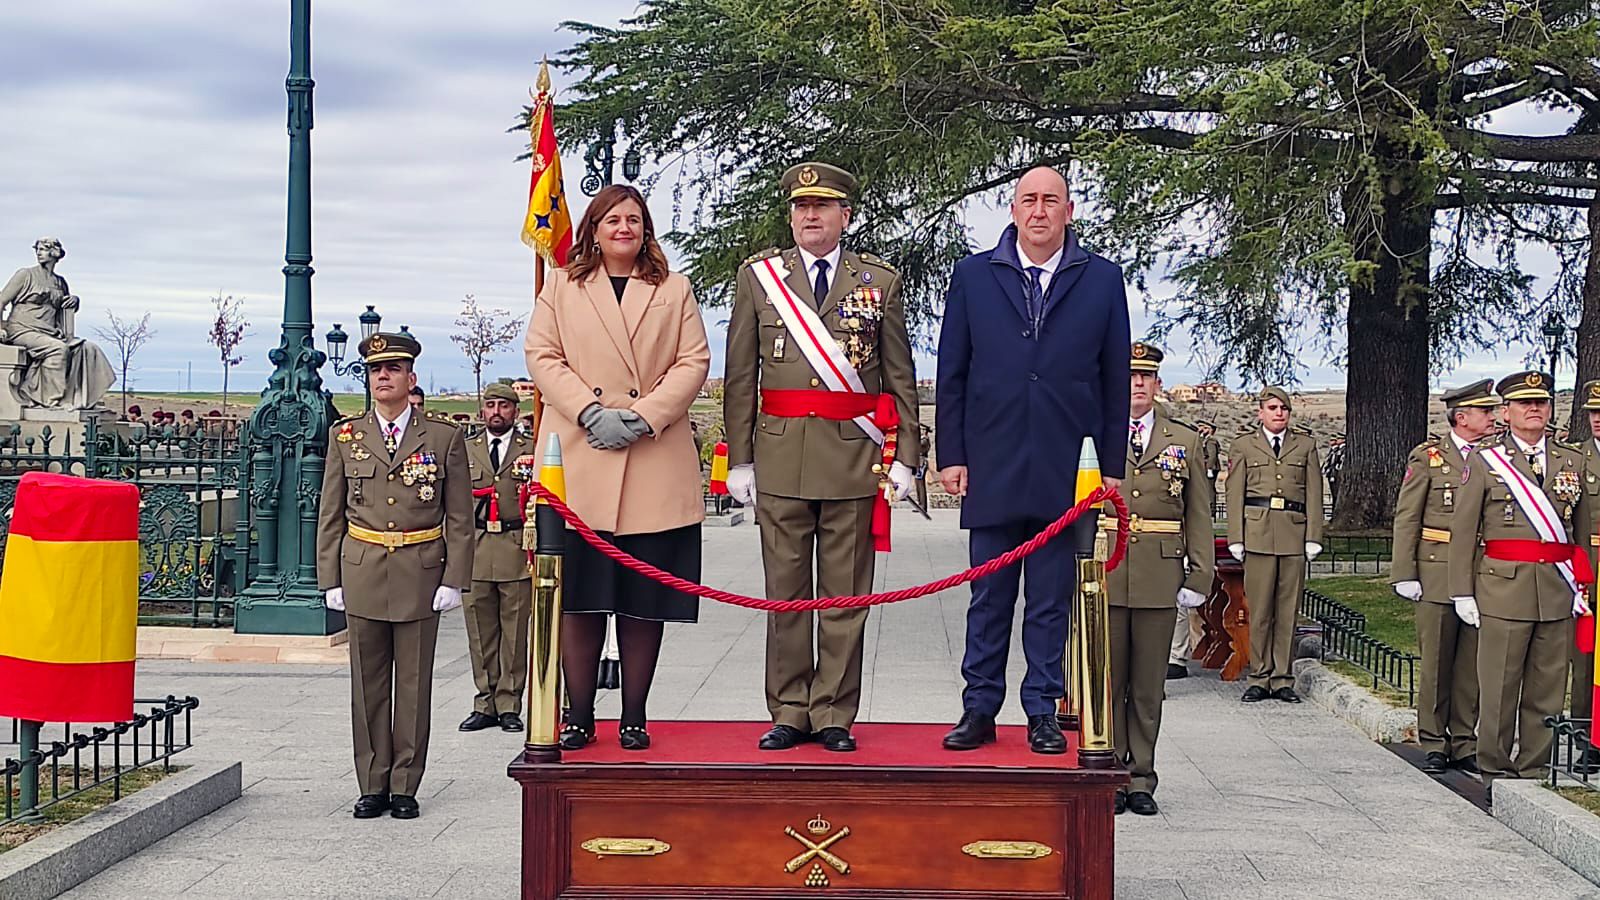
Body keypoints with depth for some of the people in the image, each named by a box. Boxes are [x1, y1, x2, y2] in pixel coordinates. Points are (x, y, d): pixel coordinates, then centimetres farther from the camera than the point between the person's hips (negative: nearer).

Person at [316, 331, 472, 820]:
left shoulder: (444, 438, 3)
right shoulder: (345, 436, 7)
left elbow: (459, 518, 3)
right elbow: (330, 515, 9)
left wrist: (454, 579, -5)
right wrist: (330, 578, 3)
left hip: (420, 574, -1)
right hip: (362, 572, 2)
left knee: (413, 683, 3)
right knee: (368, 683, 6)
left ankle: (405, 787, 12)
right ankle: (373, 785, 15)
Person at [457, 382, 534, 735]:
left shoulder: (532, 450, 7)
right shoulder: (465, 451, 14)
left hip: (518, 550, -2)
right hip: (474, 550, 2)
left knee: (515, 632, 0)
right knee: (480, 633, 5)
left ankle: (509, 705, 7)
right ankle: (485, 704, 12)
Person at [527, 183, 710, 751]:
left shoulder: (674, 291, 15)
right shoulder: (562, 287, 14)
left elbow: (693, 362, 5)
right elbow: (543, 357, 4)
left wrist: (643, 417, -9)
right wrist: (591, 412, -10)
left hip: (656, 465, 0)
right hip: (579, 466, 0)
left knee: (645, 602, 1)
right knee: (579, 598, -1)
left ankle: (635, 719, 9)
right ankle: (578, 717, 7)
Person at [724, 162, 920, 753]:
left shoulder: (880, 281, 8)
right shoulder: (758, 276, 9)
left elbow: (900, 378, 8)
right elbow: (740, 376, 8)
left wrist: (903, 456, 0)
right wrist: (739, 458, 2)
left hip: (855, 459, -1)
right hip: (780, 456, 1)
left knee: (845, 597, 3)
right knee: (785, 593, 5)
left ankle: (835, 715, 11)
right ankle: (789, 712, 13)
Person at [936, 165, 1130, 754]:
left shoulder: (1102, 280, 6)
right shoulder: (973, 275, 7)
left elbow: (1115, 381, 7)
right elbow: (952, 373, 7)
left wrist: (1112, 465, 3)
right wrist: (950, 455, 1)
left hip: (1064, 473, 0)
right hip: (991, 468, 0)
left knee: (1051, 602, 5)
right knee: (988, 599, 6)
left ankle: (1043, 713, 14)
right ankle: (979, 710, 14)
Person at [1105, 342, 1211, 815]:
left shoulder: (1185, 441, 10)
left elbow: (1198, 515, 9)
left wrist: (1199, 577, 2)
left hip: (1159, 580, 1)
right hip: (1103, 577, -1)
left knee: (1149, 683, 5)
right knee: (1106, 679, 2)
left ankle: (1141, 779, 14)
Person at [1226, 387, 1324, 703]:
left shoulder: (1305, 445, 13)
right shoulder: (1243, 445, 10)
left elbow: (1314, 494, 10)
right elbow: (1235, 495, 7)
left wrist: (1313, 536, 2)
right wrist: (1236, 538, -1)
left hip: (1294, 535, 1)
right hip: (1257, 534, -1)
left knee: (1288, 611, 3)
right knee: (1259, 610, 0)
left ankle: (1283, 679, 9)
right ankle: (1260, 678, 7)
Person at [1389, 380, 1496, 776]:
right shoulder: (1427, 457, 0)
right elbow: (1406, 518, -1)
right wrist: (1404, 575, -7)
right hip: (1437, 575, -3)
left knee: (1472, 662, 6)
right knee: (1436, 661, 1)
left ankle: (1464, 743, 16)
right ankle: (1434, 744, 11)